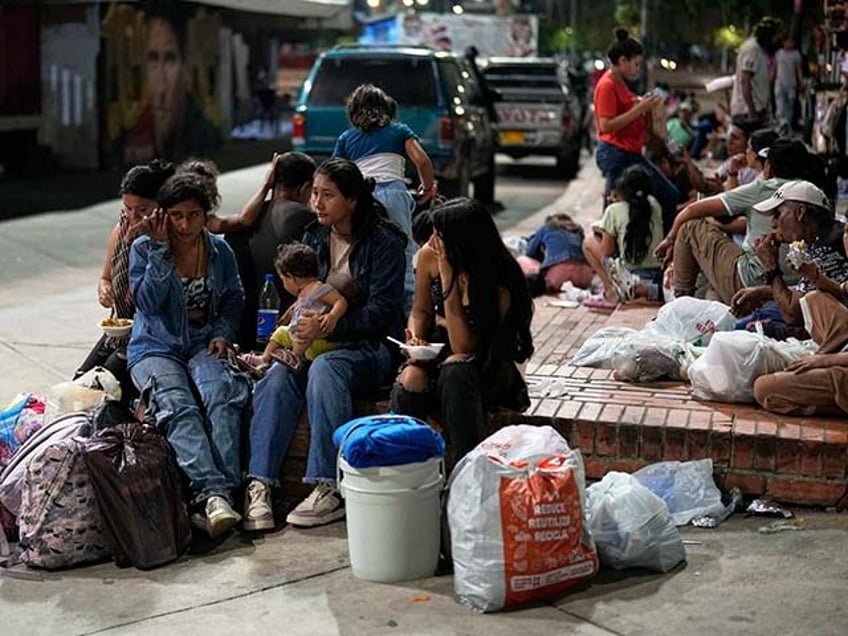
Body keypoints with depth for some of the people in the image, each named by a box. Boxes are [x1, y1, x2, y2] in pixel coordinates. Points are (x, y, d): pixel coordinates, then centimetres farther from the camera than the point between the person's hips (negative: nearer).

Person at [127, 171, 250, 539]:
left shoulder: (219, 251, 11)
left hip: (202, 344, 2)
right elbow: (147, 303, -9)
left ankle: (213, 497, -45)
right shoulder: (144, 249, 3)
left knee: (223, 395, -32)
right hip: (155, 347, -2)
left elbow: (233, 300, 20)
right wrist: (160, 250, -13)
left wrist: (222, 333, 2)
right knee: (178, 407, -32)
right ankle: (214, 492, -49)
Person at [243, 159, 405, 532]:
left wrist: (328, 327, -25)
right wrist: (295, 331, -6)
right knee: (277, 376, -27)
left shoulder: (383, 242, -7)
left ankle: (330, 488, -38)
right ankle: (259, 485, -35)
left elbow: (380, 311, -13)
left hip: (371, 346, -5)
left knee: (324, 368, -37)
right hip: (320, 341, 5)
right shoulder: (314, 237, 11)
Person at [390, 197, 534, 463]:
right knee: (411, 380, -31)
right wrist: (414, 339, -17)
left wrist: (448, 274, -28)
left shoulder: (499, 284, -23)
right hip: (438, 353, 4)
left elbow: (463, 347, -26)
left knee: (454, 369, -38)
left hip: (488, 368, -4)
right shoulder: (428, 256, -8)